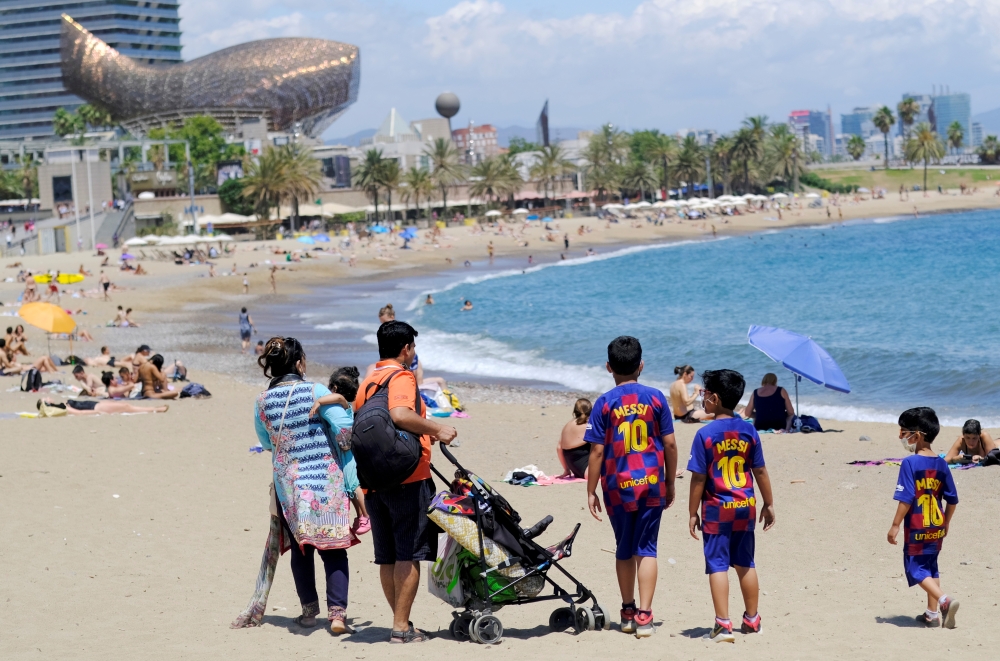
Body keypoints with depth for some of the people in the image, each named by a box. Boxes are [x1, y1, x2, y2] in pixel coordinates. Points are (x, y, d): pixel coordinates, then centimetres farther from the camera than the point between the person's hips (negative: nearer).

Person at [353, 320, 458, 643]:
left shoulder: (366, 383, 16)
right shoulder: (402, 377, -8)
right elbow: (400, 414, -27)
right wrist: (436, 429, -17)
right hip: (408, 478, -8)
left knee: (387, 557, 11)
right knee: (410, 554, -4)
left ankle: (400, 621, 16)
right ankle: (401, 627, -6)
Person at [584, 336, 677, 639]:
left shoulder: (604, 403, -5)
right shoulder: (655, 398, -1)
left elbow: (597, 451, -6)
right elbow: (670, 444, 1)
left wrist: (591, 491, 1)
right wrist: (670, 483, 12)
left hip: (618, 486, 0)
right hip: (652, 483, 0)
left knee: (624, 549, 13)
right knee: (646, 548, 2)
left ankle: (628, 613, 22)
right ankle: (644, 616, -8)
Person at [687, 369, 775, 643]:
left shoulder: (705, 434, -13)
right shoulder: (748, 431, -1)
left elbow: (699, 478, -11)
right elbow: (760, 471, 5)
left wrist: (692, 513, -3)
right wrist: (768, 504, 15)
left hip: (717, 509, -4)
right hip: (745, 507, 5)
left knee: (718, 565, -1)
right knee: (745, 563, 16)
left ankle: (723, 624, -5)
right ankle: (752, 620, 25)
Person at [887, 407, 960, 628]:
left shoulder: (910, 463, -15)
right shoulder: (940, 463, 4)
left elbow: (906, 498, -19)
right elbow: (952, 498, 9)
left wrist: (895, 525, -14)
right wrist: (946, 522, 22)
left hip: (916, 529, -7)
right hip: (937, 528, 7)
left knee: (916, 569, -1)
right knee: (931, 567, 17)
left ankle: (944, 601, -19)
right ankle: (932, 613, 19)